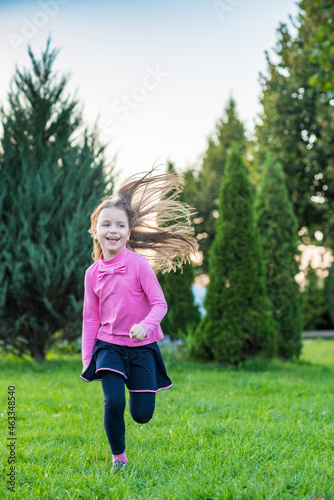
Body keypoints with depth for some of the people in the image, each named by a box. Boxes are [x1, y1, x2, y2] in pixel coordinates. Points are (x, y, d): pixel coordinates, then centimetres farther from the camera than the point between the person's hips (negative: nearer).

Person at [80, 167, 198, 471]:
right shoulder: (93, 273, 2)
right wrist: (86, 358, 3)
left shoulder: (139, 264, -8)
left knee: (142, 415, -2)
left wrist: (145, 325, -30)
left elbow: (159, 304, -11)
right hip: (108, 345, 1)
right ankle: (118, 456, 9)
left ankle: (139, 387, 35)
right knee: (114, 404, -18)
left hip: (141, 346, -1)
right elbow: (90, 317, 8)